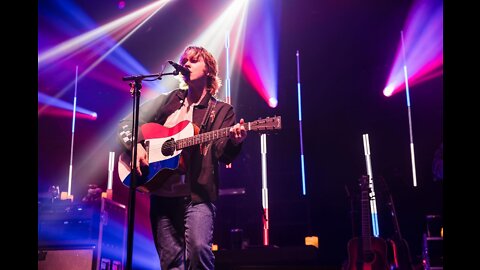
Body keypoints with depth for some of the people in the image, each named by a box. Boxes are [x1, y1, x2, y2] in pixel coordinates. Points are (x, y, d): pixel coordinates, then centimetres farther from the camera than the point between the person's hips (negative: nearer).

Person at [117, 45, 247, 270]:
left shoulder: (221, 110, 8)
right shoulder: (167, 100, 15)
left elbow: (223, 154, -4)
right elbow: (126, 124, 13)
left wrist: (234, 141, -26)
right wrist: (136, 145, -7)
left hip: (198, 194, -3)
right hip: (162, 192, 3)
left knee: (199, 248, -23)